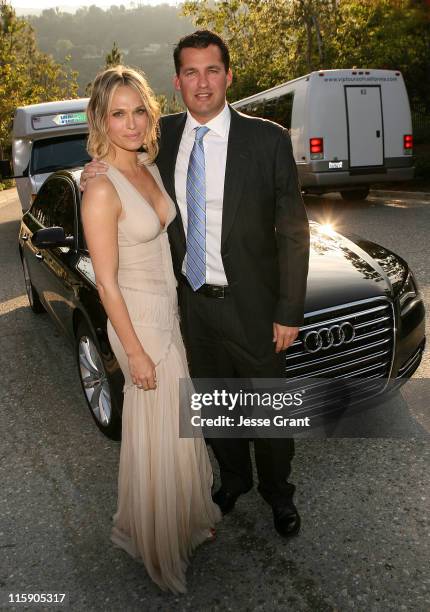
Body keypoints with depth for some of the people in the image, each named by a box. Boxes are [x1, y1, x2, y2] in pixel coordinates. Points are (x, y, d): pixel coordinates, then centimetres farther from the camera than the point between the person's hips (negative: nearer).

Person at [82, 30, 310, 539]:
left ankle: (277, 491, 42)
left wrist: (289, 312, -11)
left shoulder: (268, 139, -10)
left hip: (250, 305, -3)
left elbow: (293, 233, -8)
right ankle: (234, 477, 48)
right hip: (192, 303, 4)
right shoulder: (163, 136, 1)